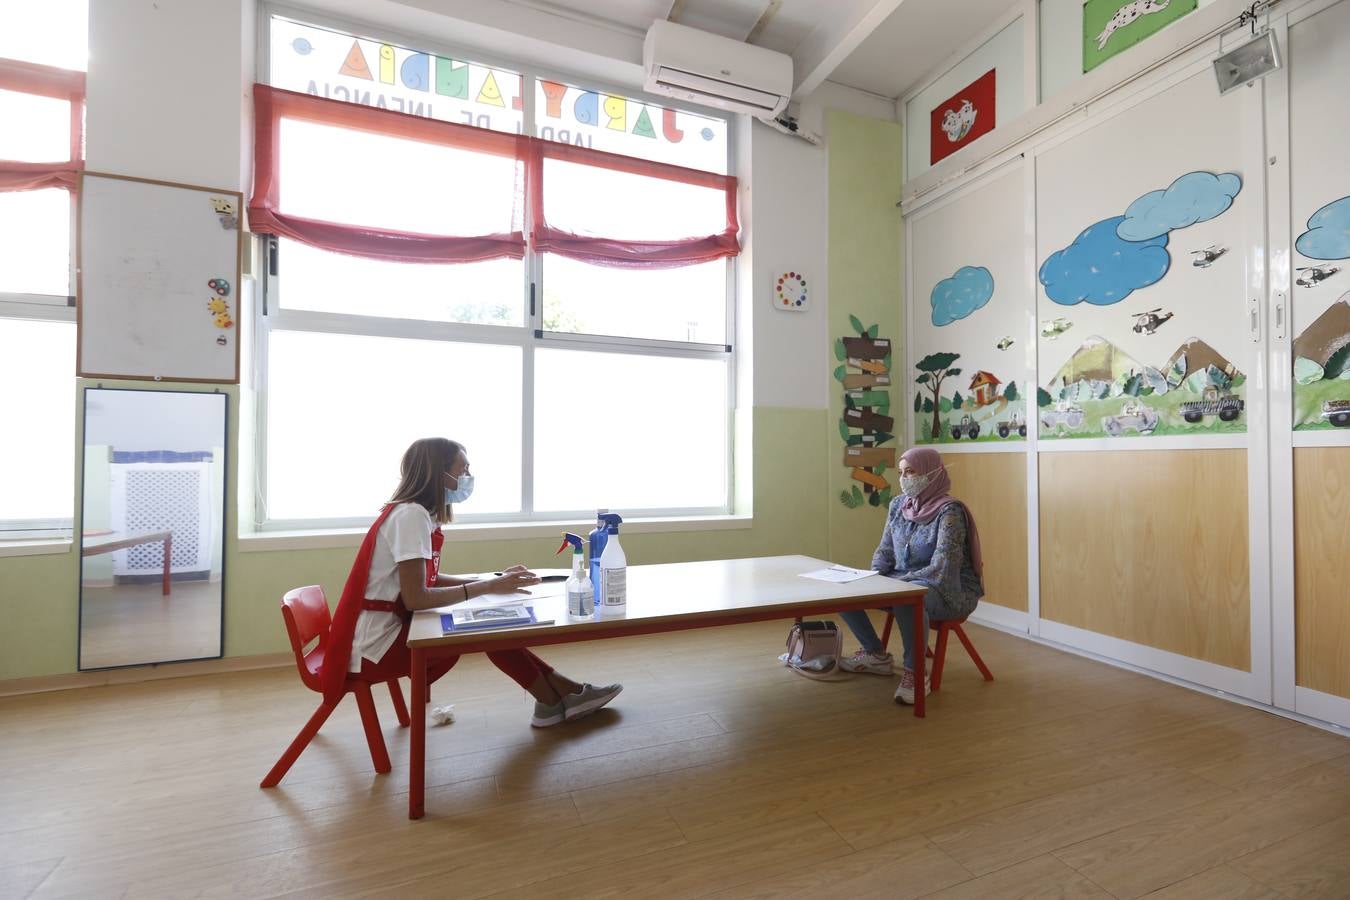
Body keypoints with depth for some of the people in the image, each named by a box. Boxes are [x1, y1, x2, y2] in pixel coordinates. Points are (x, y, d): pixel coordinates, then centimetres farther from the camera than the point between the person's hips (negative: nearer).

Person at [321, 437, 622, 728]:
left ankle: (556, 696, 5)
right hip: (375, 648, -8)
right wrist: (488, 587, -22)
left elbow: (430, 580, 8)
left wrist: (495, 579, -1)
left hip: (391, 627, 8)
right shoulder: (411, 515, -22)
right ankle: (555, 700, 5)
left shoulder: (420, 513, 5)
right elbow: (416, 598, -27)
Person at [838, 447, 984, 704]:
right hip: (902, 583, 8)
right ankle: (876, 654, 12)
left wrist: (895, 583, -26)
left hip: (949, 590, -7)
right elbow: (884, 551, 9)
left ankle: (915, 673, -18)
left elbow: (941, 569, -25)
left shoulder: (949, 511, -17)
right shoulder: (898, 505, 4)